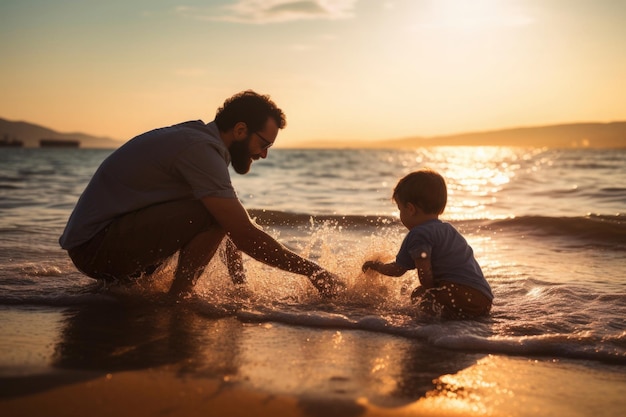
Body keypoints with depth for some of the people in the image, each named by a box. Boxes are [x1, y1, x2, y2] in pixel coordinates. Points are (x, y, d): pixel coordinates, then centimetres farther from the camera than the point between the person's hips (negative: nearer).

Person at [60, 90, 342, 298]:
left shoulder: (197, 138, 11)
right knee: (213, 214, -23)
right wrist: (312, 270, -14)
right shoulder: (201, 150, -20)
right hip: (95, 247, -10)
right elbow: (245, 236, -23)